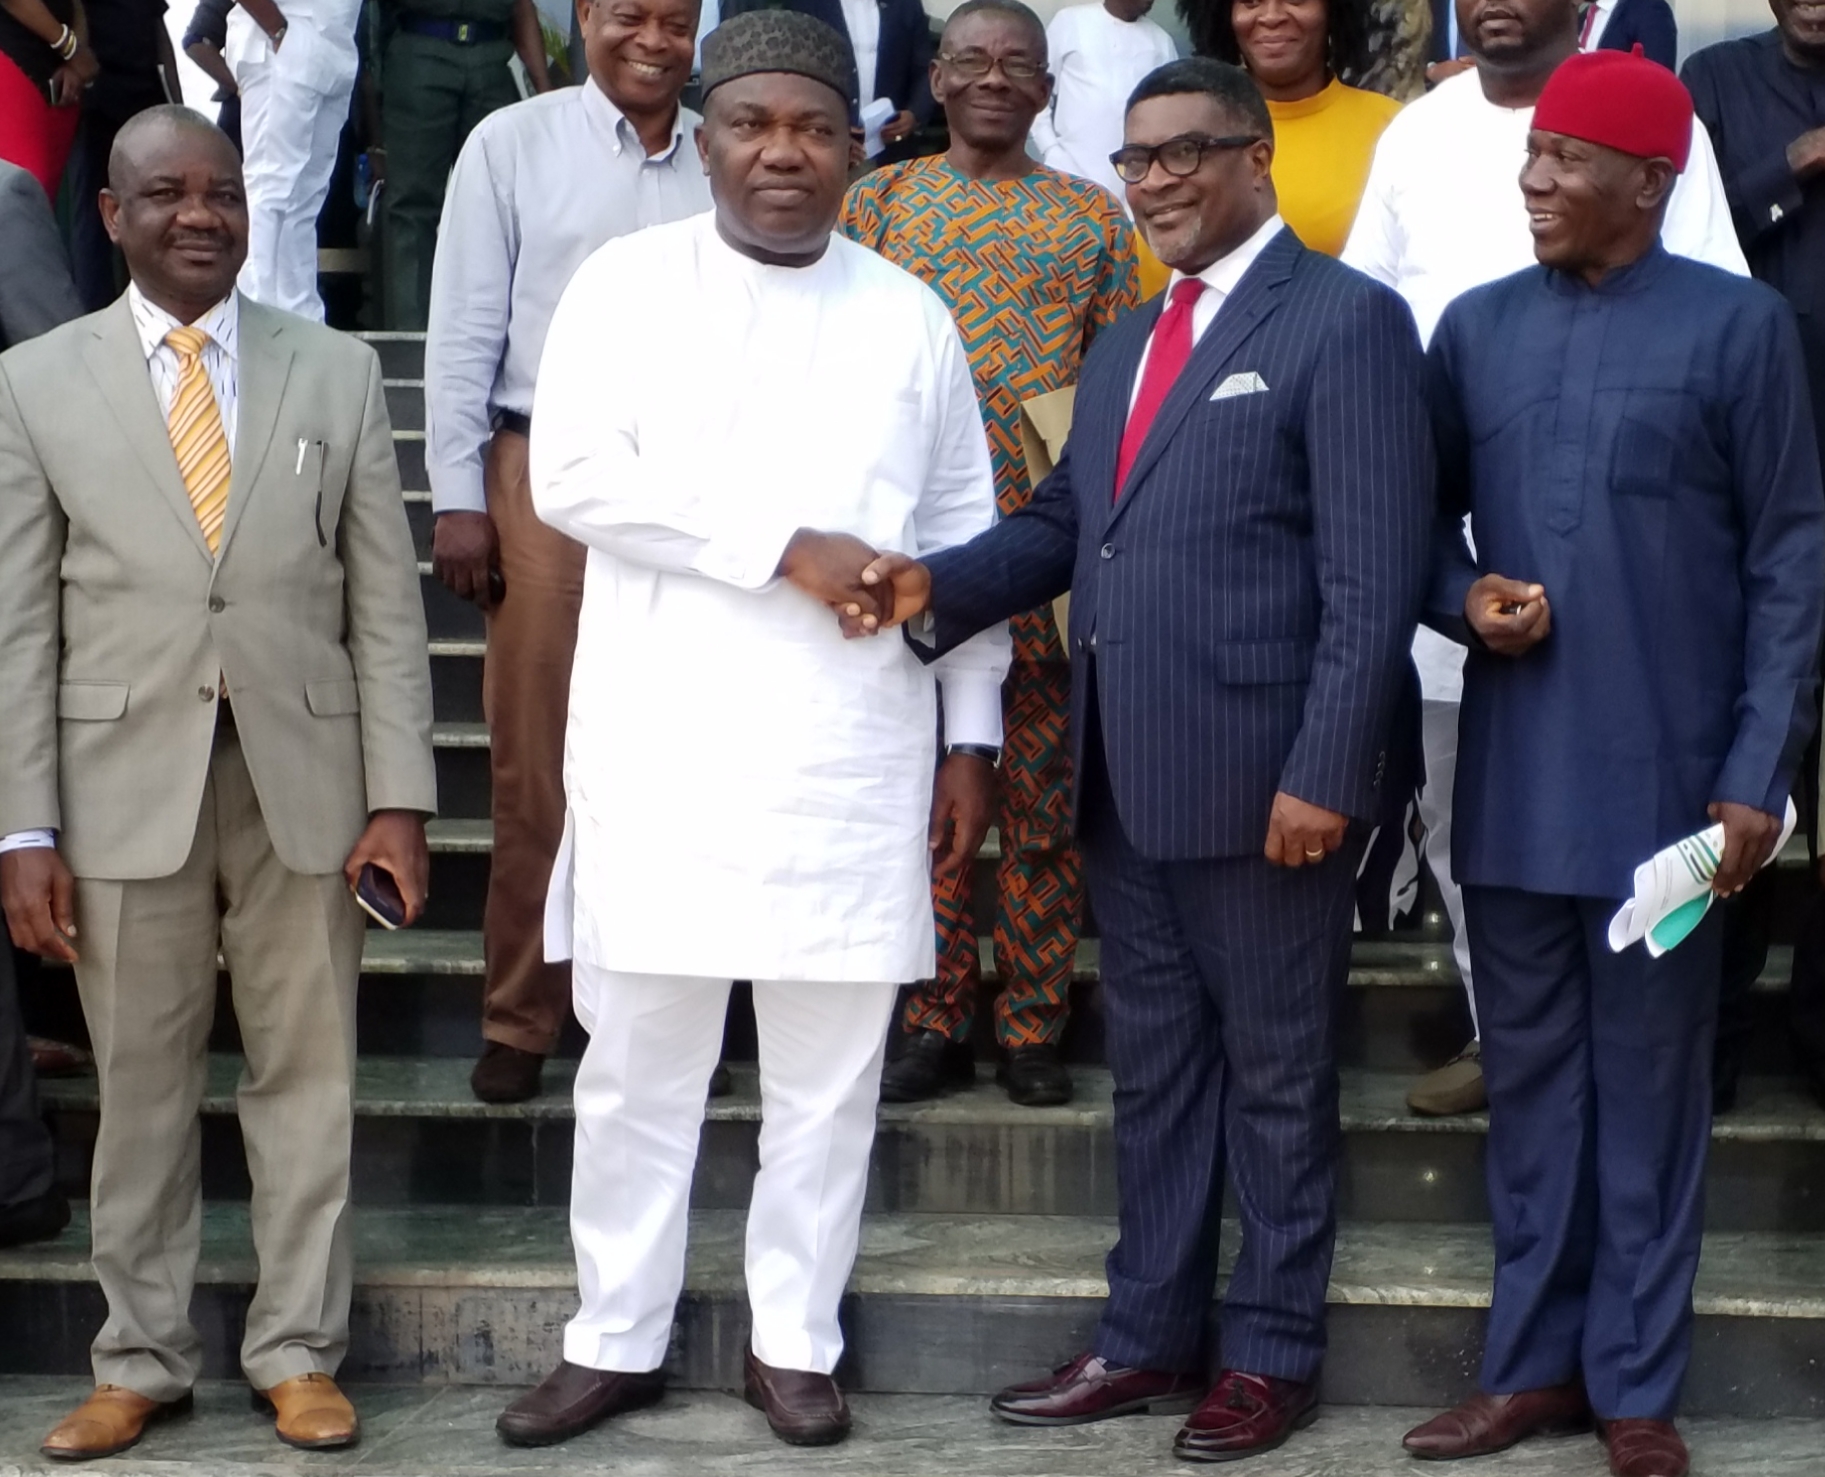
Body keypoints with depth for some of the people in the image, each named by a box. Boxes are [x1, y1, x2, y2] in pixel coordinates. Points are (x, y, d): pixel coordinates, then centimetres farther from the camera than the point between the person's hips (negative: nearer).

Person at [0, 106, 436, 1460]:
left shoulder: (338, 374, 5)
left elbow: (386, 600, 3)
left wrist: (397, 794, -3)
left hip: (302, 774, 1)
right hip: (125, 779, 0)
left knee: (307, 1076, 7)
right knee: (141, 1084, 8)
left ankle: (300, 1351, 19)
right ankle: (142, 1361, 21)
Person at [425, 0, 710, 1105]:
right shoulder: (512, 146, 3)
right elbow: (466, 329, 1)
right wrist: (459, 500, -4)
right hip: (546, 474, -2)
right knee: (537, 763, 3)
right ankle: (521, 1018, 14)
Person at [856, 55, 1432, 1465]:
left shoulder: (1346, 321, -8)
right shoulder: (1125, 345, 19)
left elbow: (1373, 576, -14)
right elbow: (1065, 522, 15)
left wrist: (1323, 772, -20)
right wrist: (936, 583, -4)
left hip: (1264, 779, -7)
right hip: (1126, 781, 7)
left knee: (1276, 1073, 6)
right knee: (1153, 1070, 15)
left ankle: (1273, 1353, 18)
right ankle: (1149, 1334, 26)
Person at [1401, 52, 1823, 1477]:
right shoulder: (1477, 327, 8)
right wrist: (1463, 596, -8)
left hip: (1665, 780, -3)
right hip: (1512, 779, 4)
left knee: (1649, 1085, 5)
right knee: (1530, 1077, 11)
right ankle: (1533, 1362, 23)